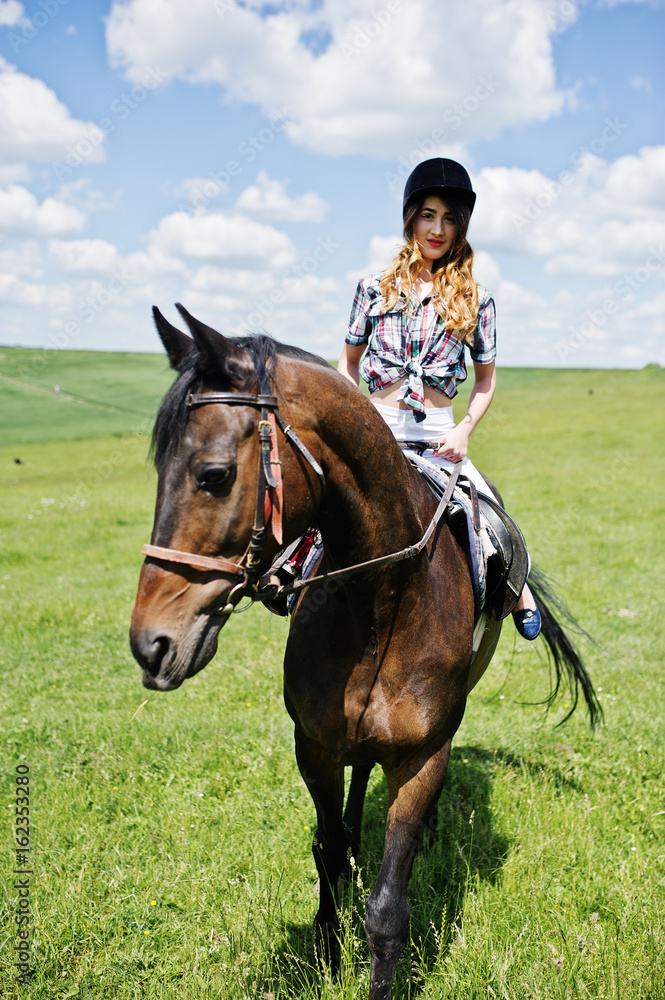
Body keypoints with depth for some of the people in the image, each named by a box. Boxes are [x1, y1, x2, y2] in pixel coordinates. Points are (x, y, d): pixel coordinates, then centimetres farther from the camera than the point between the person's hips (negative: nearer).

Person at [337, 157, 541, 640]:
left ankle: (520, 589, 19)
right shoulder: (376, 287, 5)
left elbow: (486, 377, 12)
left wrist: (465, 430, -3)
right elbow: (349, 362, 15)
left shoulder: (474, 298, 4)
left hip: (439, 435, 0)